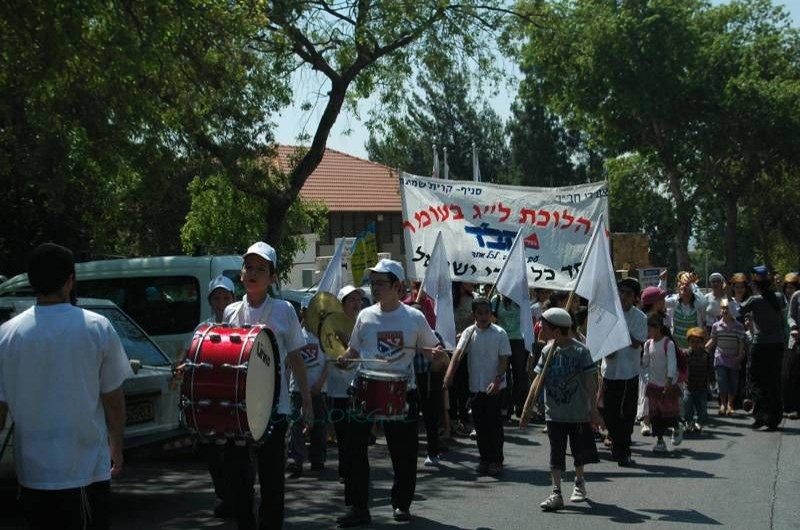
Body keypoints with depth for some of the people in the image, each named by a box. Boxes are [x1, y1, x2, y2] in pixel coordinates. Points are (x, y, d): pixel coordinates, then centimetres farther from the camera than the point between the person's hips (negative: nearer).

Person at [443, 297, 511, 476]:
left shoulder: (500, 334, -5)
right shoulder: (469, 333, 1)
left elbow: (504, 360, -6)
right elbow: (458, 354, -10)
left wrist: (497, 380, -20)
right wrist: (449, 374, -25)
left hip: (495, 387, -3)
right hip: (476, 387, 3)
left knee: (495, 424, 0)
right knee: (480, 425, 9)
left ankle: (496, 461, 9)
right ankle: (485, 459, 20)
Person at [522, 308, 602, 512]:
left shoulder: (580, 351, -13)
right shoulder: (547, 351, -1)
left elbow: (590, 382, -8)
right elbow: (538, 381, 1)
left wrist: (594, 410, -8)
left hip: (578, 412, -2)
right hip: (554, 413, 3)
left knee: (579, 450, 15)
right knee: (556, 453, 0)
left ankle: (579, 483, 38)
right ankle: (556, 493, 3)